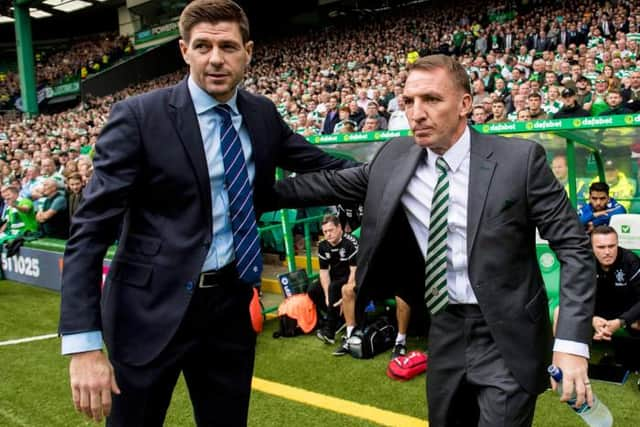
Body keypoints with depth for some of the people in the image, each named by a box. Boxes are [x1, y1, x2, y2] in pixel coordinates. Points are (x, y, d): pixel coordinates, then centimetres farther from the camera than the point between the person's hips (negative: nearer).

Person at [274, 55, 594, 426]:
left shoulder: (520, 159, -13)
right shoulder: (395, 158, -1)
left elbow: (574, 247, -13)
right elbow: (332, 184, 11)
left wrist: (572, 342, -21)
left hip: (507, 337, -4)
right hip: (445, 330, 5)